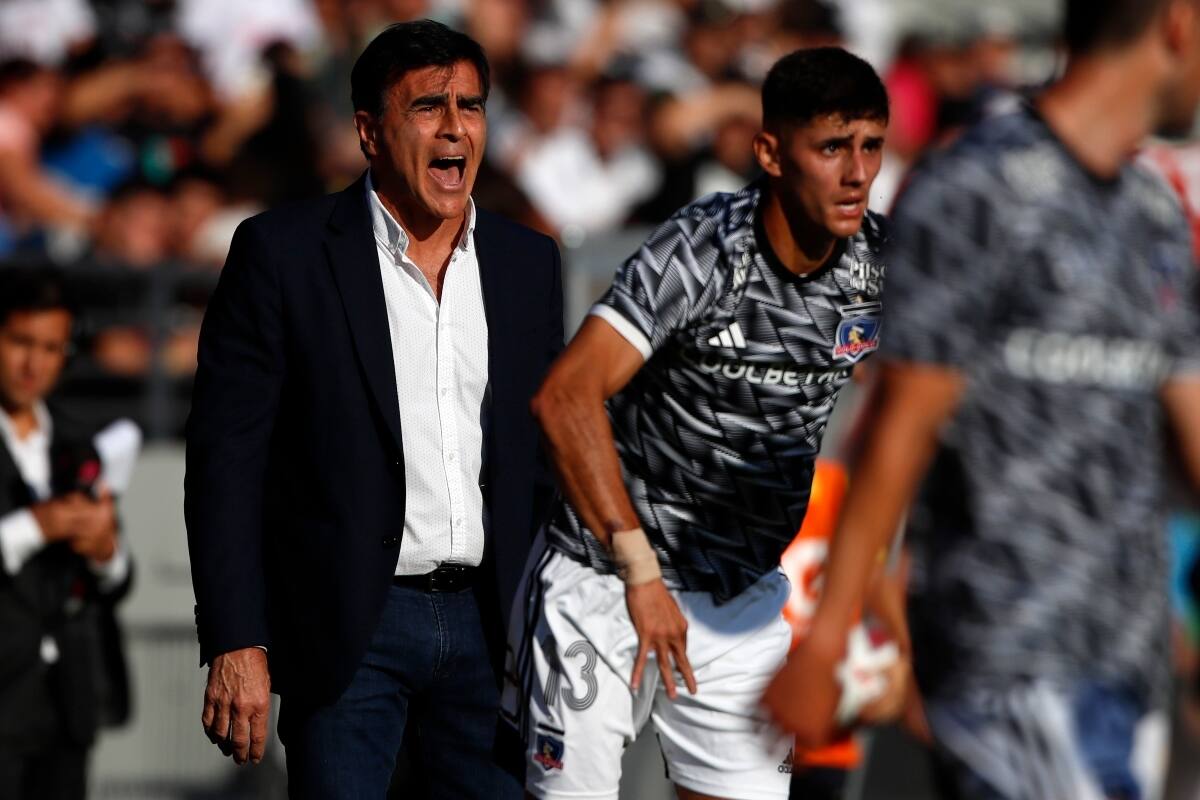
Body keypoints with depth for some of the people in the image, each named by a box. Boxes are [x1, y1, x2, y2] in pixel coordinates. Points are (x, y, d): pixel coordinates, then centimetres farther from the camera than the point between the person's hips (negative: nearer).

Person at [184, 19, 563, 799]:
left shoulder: (528, 262, 9)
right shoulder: (283, 252, -5)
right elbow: (226, 456, -6)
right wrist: (237, 645, -12)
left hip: (488, 623, 4)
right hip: (348, 628, -4)